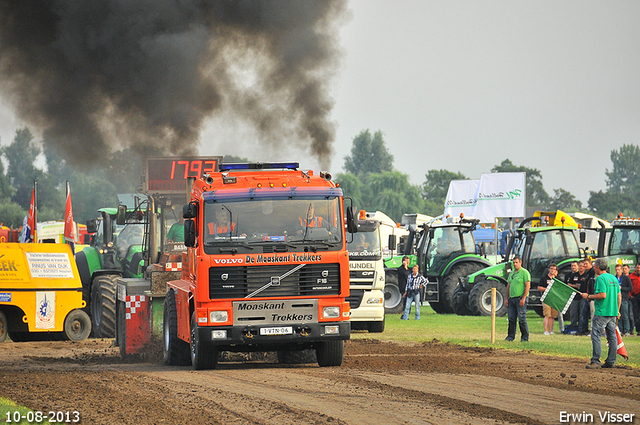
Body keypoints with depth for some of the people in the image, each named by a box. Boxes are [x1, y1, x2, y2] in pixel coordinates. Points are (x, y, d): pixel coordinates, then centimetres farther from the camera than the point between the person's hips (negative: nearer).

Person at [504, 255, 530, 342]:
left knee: (522, 319, -6)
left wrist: (523, 299, -17)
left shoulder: (524, 272, -6)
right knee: (511, 318, 7)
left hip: (520, 298, -7)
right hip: (511, 298, 7)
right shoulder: (511, 273, 18)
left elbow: (527, 286, -11)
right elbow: (508, 286, 22)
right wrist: (506, 298, 15)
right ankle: (510, 336, 12)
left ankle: (525, 337, -1)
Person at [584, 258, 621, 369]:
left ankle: (596, 361, -12)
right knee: (612, 337, 10)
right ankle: (611, 361, 12)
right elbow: (619, 296, 17)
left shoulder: (600, 278, -11)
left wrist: (588, 296, -10)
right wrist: (617, 311, 22)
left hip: (602, 313, -9)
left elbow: (603, 295, -21)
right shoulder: (613, 278, 15)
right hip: (613, 312, 9)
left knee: (595, 335, -7)